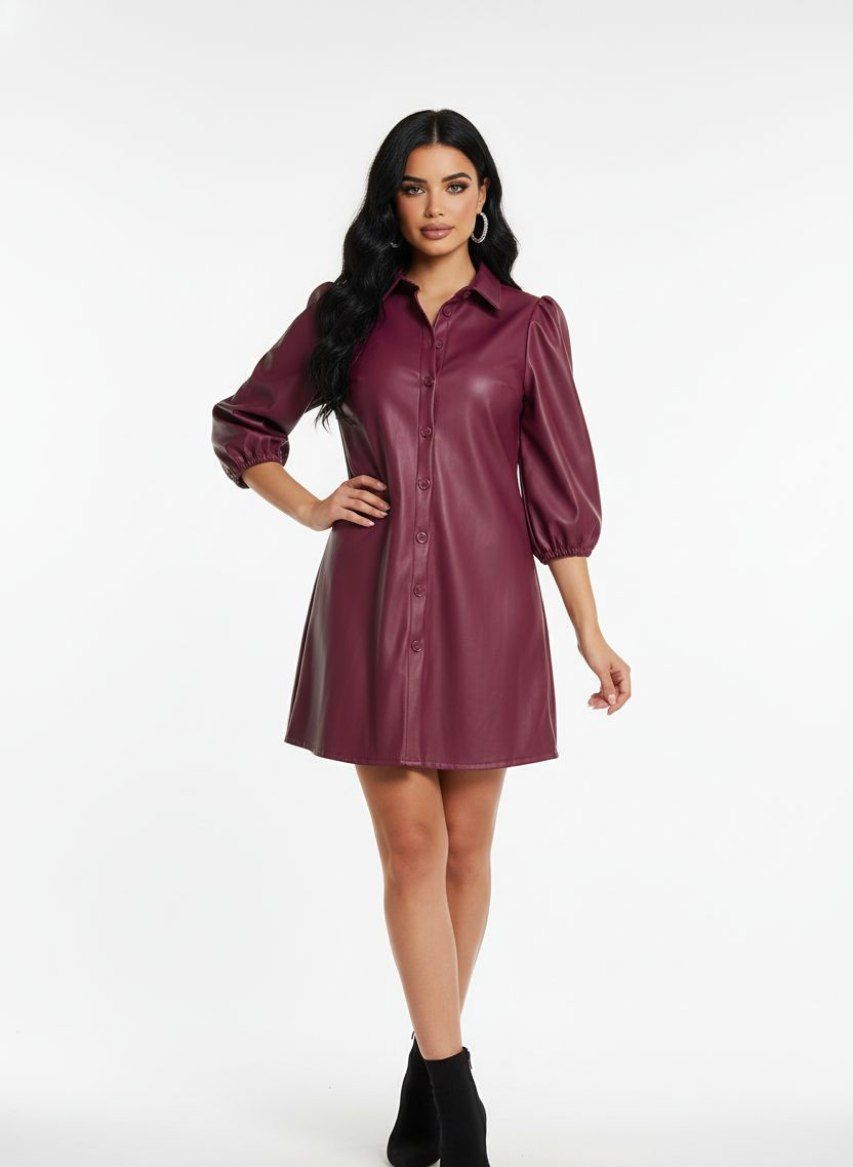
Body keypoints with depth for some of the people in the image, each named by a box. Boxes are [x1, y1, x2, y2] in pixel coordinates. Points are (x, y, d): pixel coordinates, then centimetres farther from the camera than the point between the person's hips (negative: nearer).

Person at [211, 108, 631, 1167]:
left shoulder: (527, 324, 5)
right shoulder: (343, 312, 7)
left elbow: (559, 486, 4)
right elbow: (243, 425, 17)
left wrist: (590, 632, 1)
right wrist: (308, 509, 2)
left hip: (485, 601, 0)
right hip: (372, 601, 0)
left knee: (466, 844, 8)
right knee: (410, 844, -2)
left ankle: (427, 1074, 27)